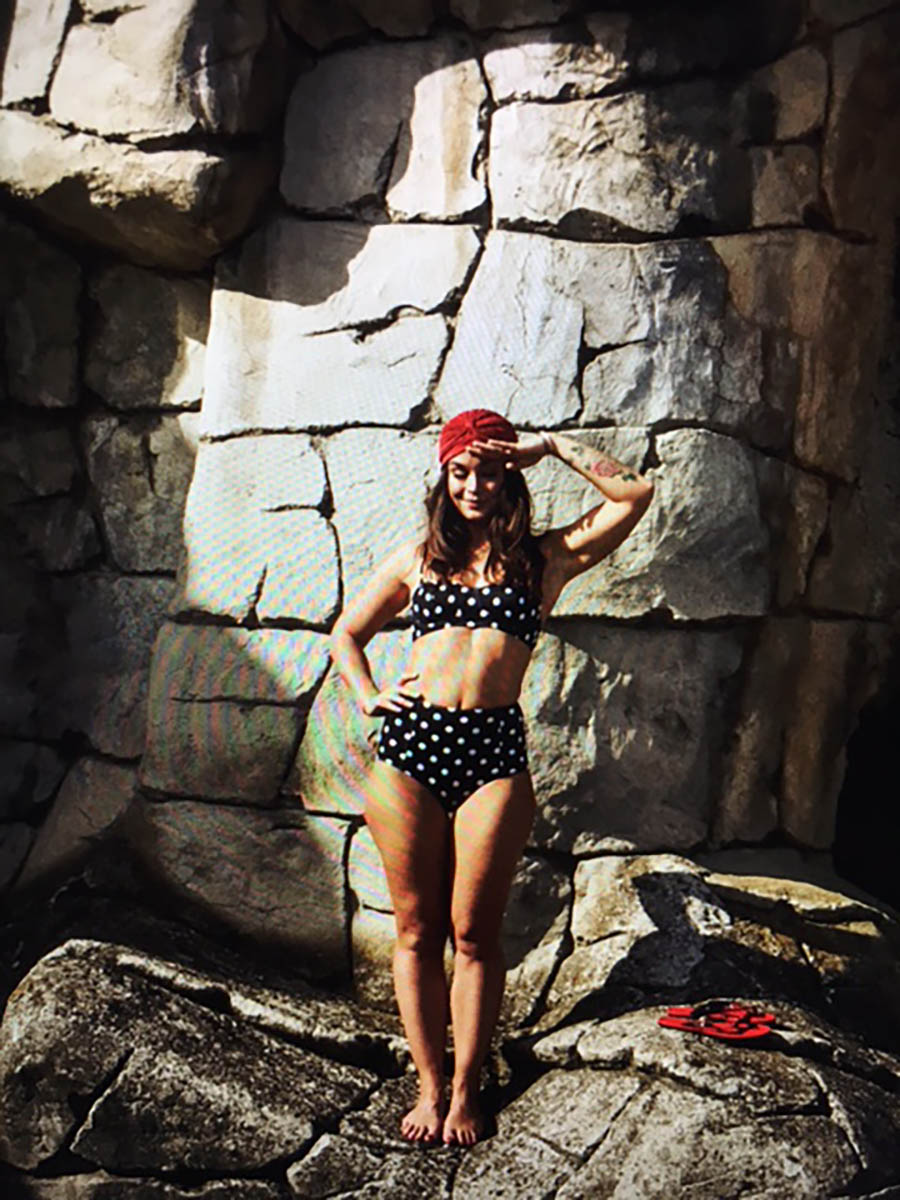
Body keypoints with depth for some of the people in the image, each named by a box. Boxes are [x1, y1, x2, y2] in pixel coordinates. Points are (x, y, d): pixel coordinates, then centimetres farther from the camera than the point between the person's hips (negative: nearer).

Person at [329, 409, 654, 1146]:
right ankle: (429, 1084, 23)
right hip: (409, 749, 2)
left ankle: (465, 1088, 22)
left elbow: (635, 495, 2)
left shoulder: (544, 558, 10)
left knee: (474, 934, 5)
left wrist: (554, 445, 3)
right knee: (417, 931, 8)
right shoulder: (419, 556, 16)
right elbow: (347, 632, 25)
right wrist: (366, 695, 9)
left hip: (494, 753, -2)